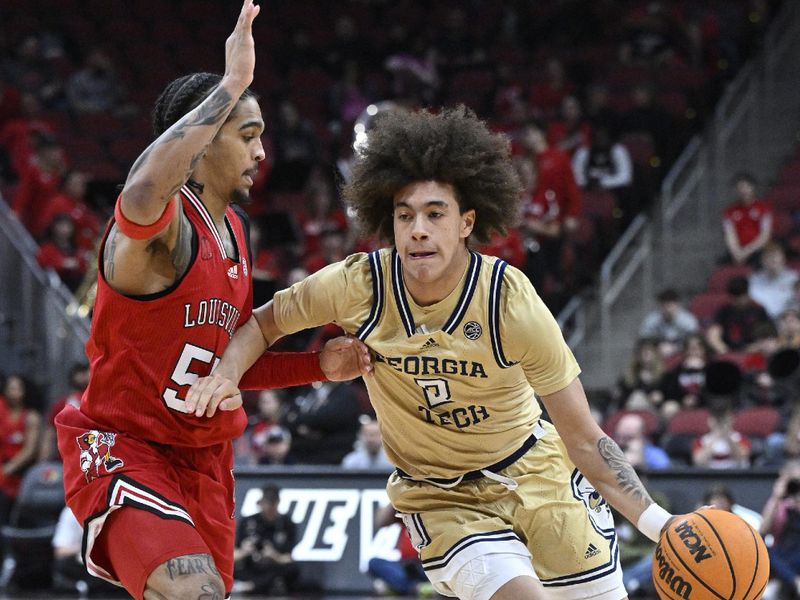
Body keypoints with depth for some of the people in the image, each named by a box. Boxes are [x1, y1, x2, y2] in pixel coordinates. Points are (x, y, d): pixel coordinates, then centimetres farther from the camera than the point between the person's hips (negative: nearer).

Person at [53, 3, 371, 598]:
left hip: (203, 459, 10)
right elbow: (143, 191, -46)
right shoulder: (163, 222, -17)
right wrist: (233, 83, -41)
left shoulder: (234, 234, 12)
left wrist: (319, 366, 5)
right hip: (123, 452, -9)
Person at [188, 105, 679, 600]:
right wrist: (226, 376, -21)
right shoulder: (360, 286, -20)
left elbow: (584, 440, -19)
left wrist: (654, 520, -31)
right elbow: (263, 324, 0)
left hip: (534, 468, 1)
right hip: (440, 498, -1)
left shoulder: (512, 303, -23)